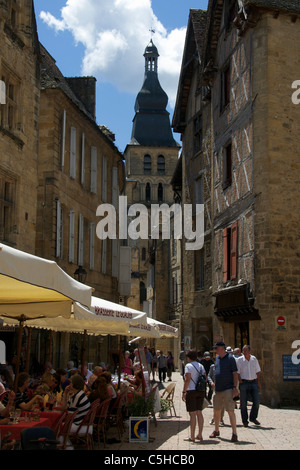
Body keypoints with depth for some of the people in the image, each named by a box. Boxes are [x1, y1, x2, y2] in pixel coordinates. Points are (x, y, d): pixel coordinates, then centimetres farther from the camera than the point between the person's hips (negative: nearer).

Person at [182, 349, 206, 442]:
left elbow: (187, 380, -15)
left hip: (191, 391, -7)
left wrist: (184, 392, -13)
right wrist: (202, 389, 18)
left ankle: (192, 436, -1)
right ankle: (199, 435, 13)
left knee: (192, 414, -4)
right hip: (201, 391, 7)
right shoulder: (200, 366, 12)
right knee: (199, 413, 11)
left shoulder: (188, 366, -9)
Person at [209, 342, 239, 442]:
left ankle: (234, 433, -4)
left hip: (228, 389, -7)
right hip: (218, 389, 7)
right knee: (216, 410, 14)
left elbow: (235, 373, -9)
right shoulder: (217, 358, 13)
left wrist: (235, 387, -16)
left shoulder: (230, 358, -7)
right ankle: (216, 430, 30)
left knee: (230, 411, -10)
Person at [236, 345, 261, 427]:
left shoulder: (254, 359, 7)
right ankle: (245, 421, 8)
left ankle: (253, 418, 19)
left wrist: (258, 382, 11)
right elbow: (237, 373, -2)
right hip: (244, 382, -3)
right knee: (243, 403, -1)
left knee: (256, 401, 0)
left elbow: (257, 371, 15)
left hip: (254, 382, 3)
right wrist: (240, 382, -10)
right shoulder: (239, 360, -2)